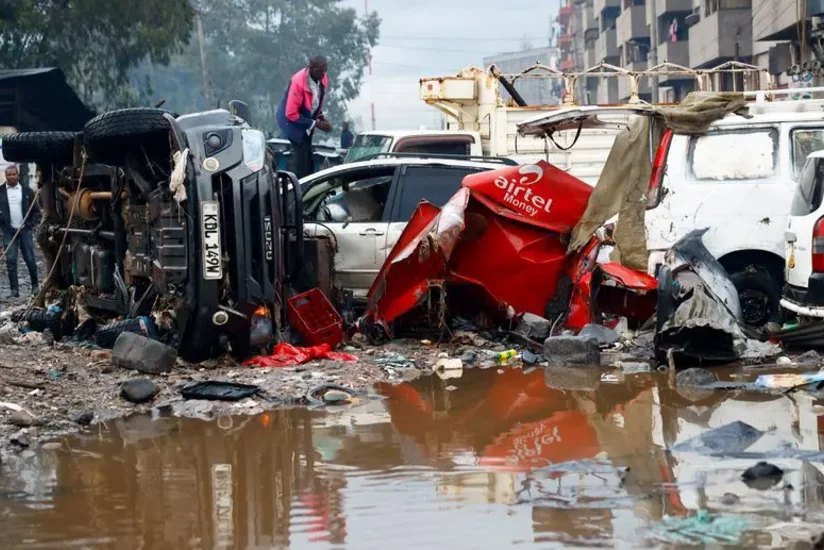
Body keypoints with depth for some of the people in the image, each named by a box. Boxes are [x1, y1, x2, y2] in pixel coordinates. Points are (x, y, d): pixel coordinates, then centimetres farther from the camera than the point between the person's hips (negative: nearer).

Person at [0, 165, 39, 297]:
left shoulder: (27, 191, 3)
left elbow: (36, 210, 6)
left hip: (25, 230, 0)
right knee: (11, 260, -2)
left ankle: (35, 285, 17)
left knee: (30, 259, 3)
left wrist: (31, 225, -5)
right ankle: (14, 289, 1)